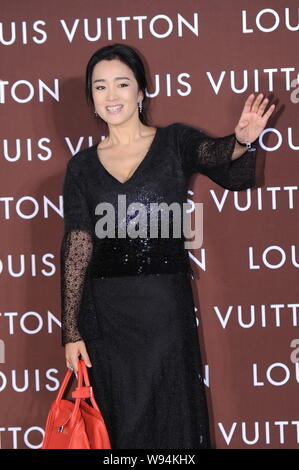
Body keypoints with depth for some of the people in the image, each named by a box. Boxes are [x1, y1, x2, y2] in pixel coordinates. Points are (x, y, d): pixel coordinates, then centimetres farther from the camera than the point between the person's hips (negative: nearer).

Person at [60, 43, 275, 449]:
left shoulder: (176, 142, 3)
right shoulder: (82, 166, 6)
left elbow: (211, 154, -17)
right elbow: (76, 248, 4)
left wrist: (240, 143, -41)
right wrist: (71, 331, -1)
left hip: (166, 308, -2)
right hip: (105, 312, 2)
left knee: (173, 420, 3)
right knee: (117, 426, 8)